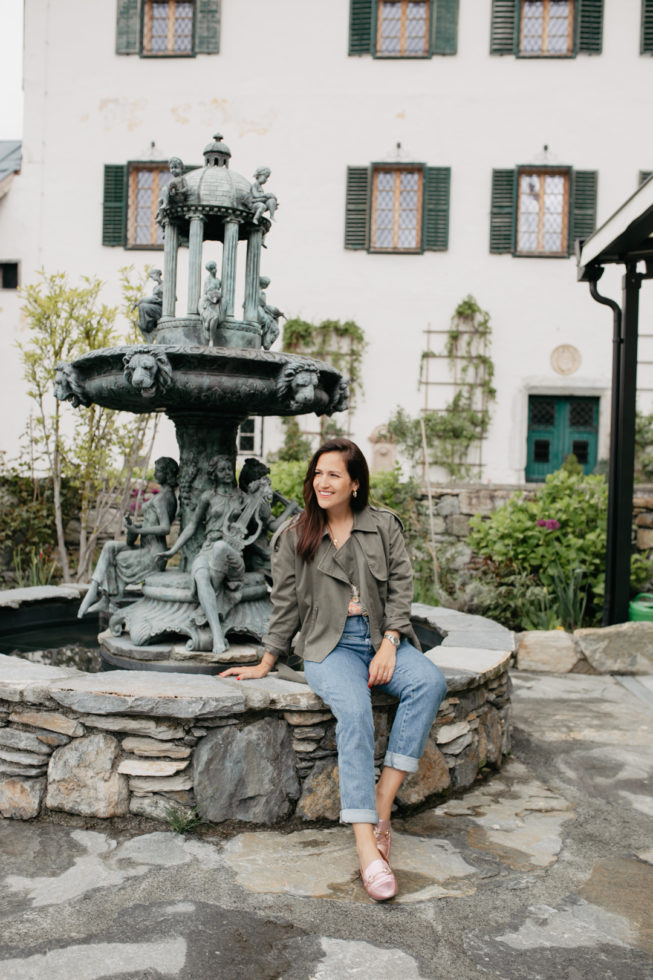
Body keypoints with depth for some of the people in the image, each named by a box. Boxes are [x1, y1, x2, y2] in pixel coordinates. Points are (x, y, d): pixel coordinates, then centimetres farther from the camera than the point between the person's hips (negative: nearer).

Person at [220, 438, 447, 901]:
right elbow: (286, 605, 11)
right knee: (355, 711, -32)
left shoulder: (384, 525, 9)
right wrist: (265, 664, 9)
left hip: (384, 638, 2)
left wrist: (389, 645, -9)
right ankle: (367, 847, -34)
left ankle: (383, 799, -25)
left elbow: (401, 587, 4)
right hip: (330, 645, -2)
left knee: (430, 682, -29)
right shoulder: (293, 536, 7)